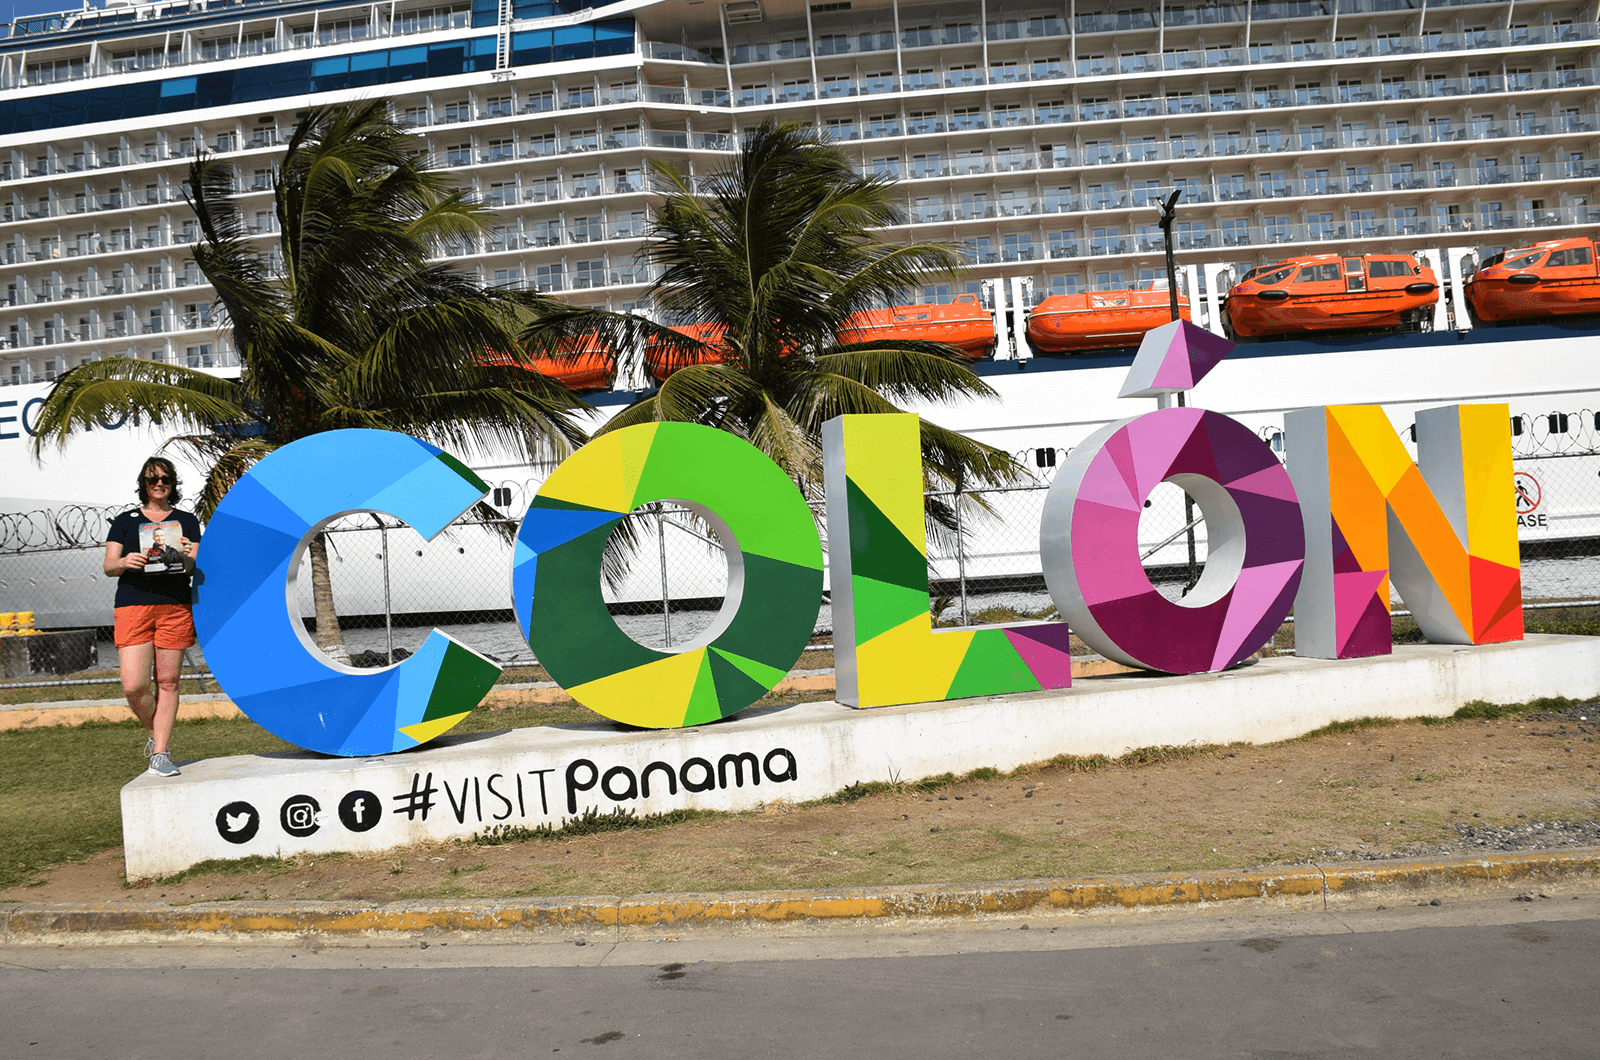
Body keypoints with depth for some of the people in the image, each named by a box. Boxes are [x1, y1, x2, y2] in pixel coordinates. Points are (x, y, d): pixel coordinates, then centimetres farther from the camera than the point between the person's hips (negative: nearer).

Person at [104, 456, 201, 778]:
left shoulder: (187, 521, 14)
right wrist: (125, 562, -14)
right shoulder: (125, 520, 14)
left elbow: (194, 569, 7)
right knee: (134, 686, -10)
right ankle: (156, 735, 16)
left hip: (175, 607, 0)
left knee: (167, 681, -1)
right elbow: (108, 567, 8)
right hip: (133, 606, 0)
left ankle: (160, 754, 6)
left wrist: (187, 556, -16)